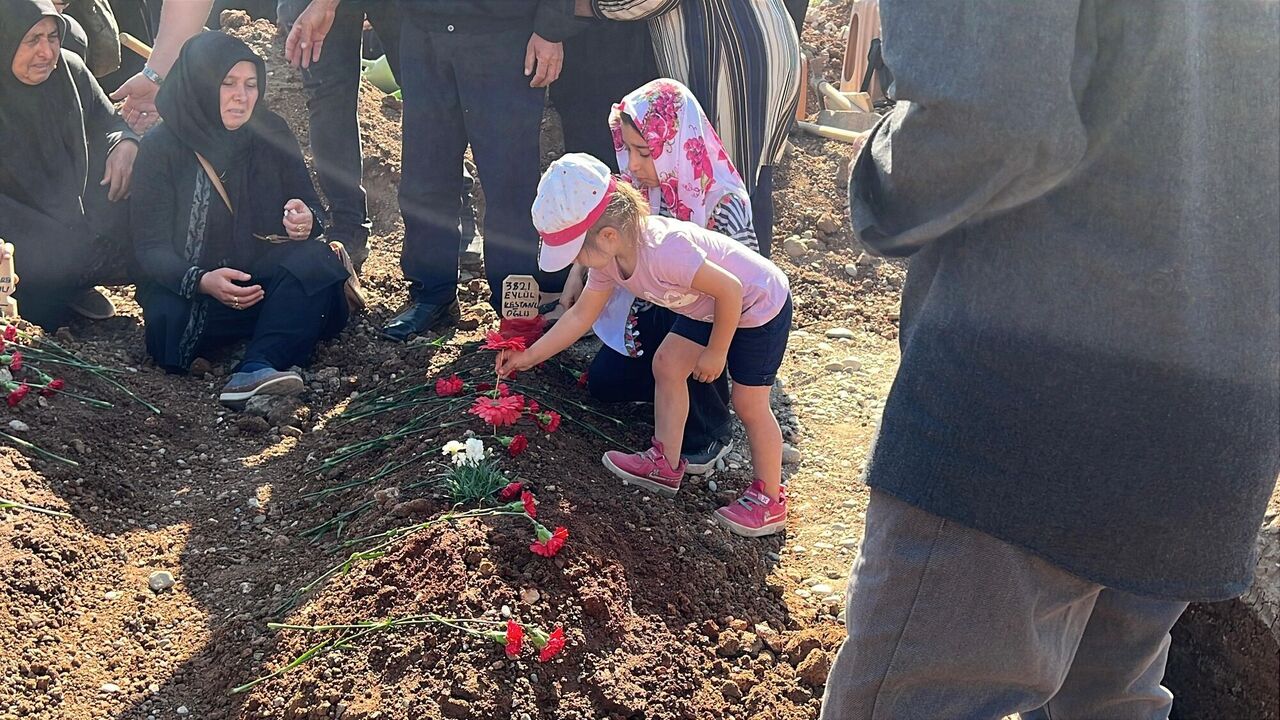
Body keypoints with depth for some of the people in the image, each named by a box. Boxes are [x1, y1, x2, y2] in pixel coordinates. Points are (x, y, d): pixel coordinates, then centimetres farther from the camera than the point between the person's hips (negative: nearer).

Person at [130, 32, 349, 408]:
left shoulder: (271, 133, 0)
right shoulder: (161, 148, -8)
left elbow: (312, 209, 5)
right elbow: (151, 247, -12)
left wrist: (306, 221, -23)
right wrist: (202, 281, -33)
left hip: (266, 279, 2)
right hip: (190, 290, -2)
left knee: (316, 260, -31)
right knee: (167, 317, -35)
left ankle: (254, 371, -45)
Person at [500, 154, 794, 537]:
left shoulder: (663, 251, -38)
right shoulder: (608, 259, -9)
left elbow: (729, 289, -31)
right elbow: (581, 315, 5)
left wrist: (716, 352, -18)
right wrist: (529, 356, 6)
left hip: (761, 303, -9)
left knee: (749, 403, -2)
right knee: (667, 364, 9)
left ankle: (769, 501, 14)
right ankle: (666, 465, 22)